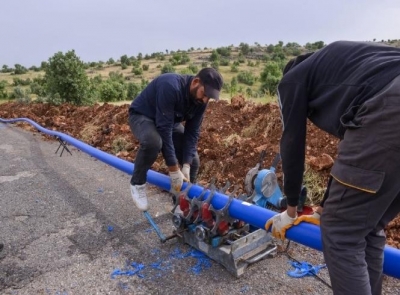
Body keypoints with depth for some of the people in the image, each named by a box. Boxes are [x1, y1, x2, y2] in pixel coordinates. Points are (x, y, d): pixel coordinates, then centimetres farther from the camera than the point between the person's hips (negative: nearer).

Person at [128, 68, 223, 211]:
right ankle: (137, 183, -12)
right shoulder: (170, 86, -37)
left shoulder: (201, 99, -15)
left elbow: (192, 132, -13)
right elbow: (164, 129, -38)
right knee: (153, 141, -40)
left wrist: (186, 166, -22)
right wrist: (174, 170, -35)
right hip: (142, 116, -6)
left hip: (170, 121, 7)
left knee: (193, 161, -4)